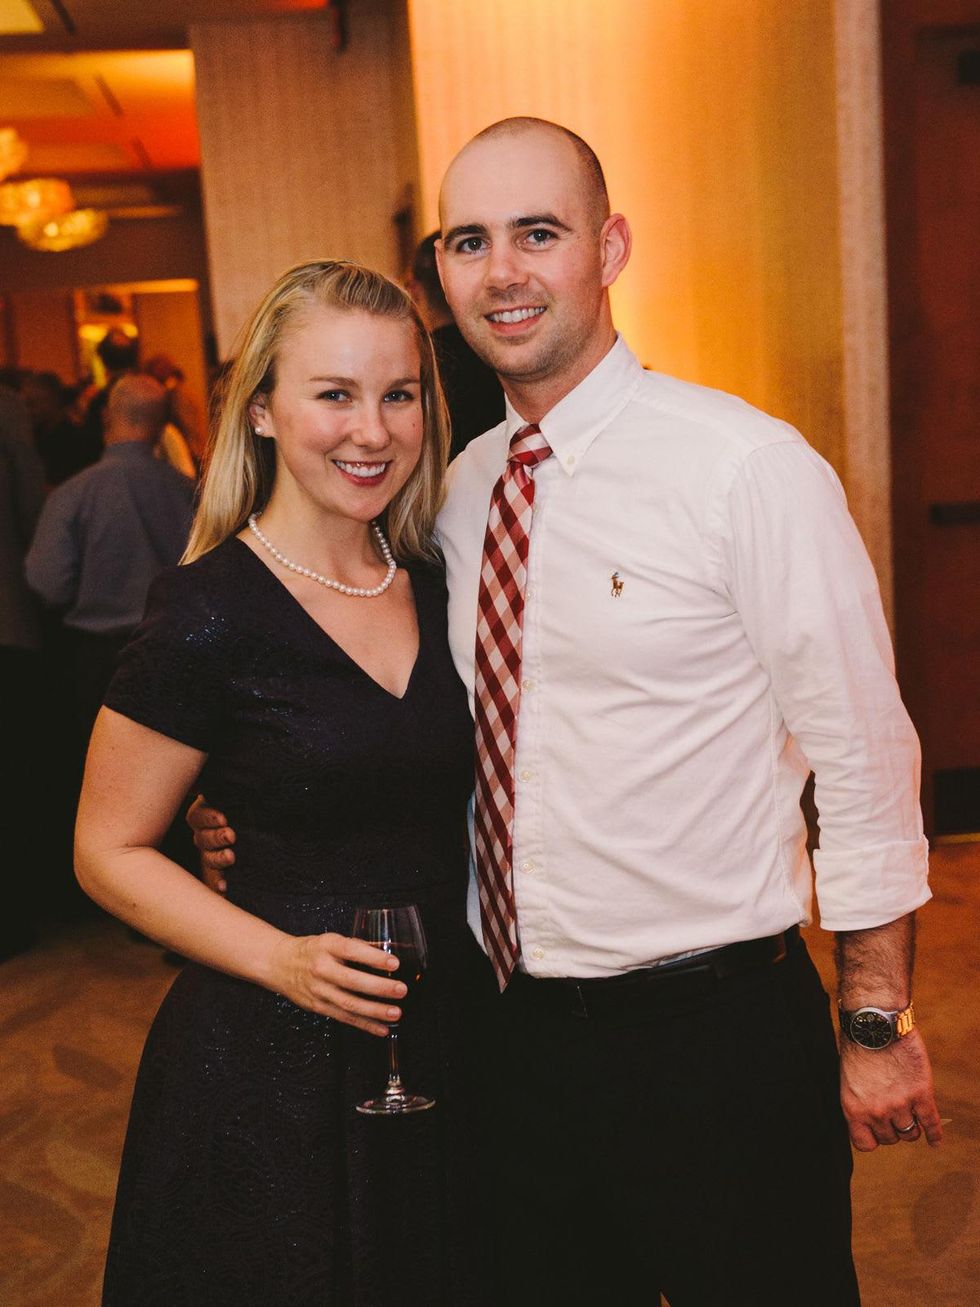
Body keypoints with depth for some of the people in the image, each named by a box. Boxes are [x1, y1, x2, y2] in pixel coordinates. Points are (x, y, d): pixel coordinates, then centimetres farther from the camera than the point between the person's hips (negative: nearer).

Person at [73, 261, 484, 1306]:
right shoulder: (207, 615, -16)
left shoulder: (434, 589, 2)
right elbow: (109, 852, -9)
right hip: (270, 1067, -6)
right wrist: (281, 958, -21)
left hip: (442, 1048, 6)